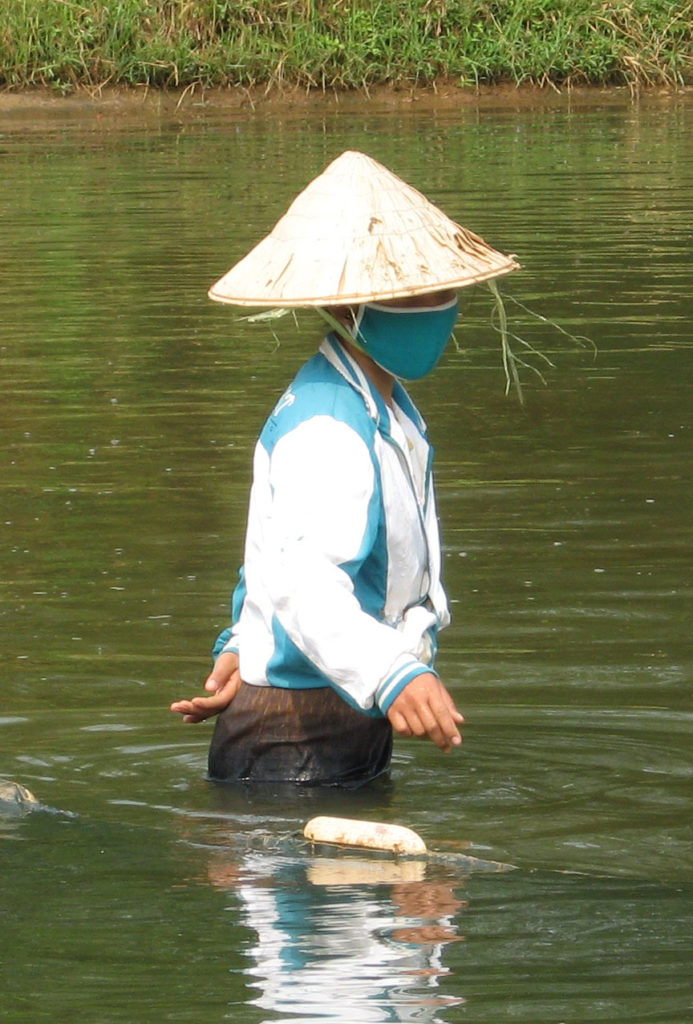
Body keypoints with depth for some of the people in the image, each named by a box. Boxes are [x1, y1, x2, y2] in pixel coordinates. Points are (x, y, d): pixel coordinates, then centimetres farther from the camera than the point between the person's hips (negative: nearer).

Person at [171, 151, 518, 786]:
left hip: (355, 729, 10)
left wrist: (243, 649, 31)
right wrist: (392, 675, -57)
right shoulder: (325, 430, -24)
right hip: (294, 751, -10)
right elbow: (306, 578, -41)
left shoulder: (386, 404, 11)